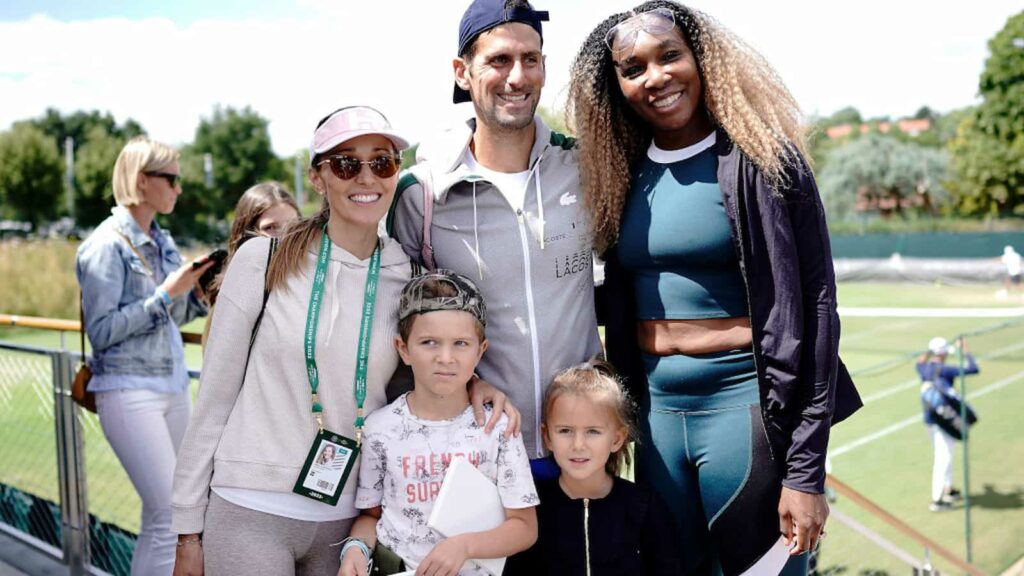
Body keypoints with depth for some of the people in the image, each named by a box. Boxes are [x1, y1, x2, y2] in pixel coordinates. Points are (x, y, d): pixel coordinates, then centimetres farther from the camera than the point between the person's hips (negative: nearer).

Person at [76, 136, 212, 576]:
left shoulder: (162, 241, 11)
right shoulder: (106, 246, -11)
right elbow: (100, 331, -15)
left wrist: (201, 293, -1)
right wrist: (165, 294, -16)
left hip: (174, 387, 7)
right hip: (129, 392, -7)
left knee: (160, 515, 10)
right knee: (169, 516, -11)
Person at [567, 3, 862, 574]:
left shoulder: (761, 162, -9)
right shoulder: (623, 177, 7)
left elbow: (815, 309, -11)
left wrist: (806, 471, -15)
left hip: (747, 406, -5)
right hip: (657, 410, 5)